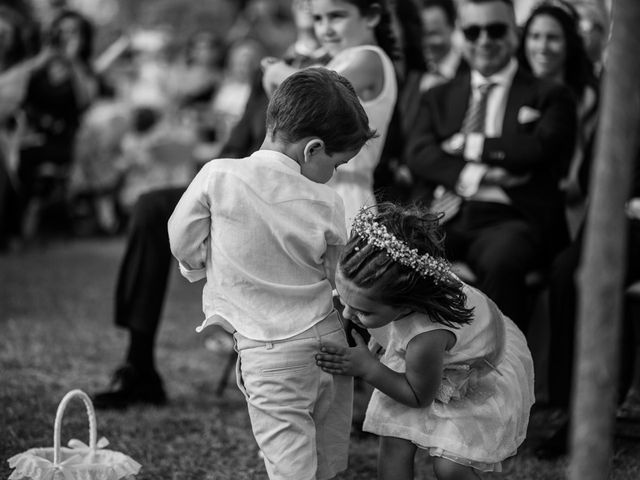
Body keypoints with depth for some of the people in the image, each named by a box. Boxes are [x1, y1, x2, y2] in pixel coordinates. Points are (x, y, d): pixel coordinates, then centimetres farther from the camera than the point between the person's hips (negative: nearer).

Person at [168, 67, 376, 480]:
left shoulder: (218, 177, -12)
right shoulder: (326, 204, -9)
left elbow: (184, 244, -1)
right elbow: (331, 277, 5)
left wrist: (206, 269, 19)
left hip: (270, 354, -2)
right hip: (328, 340, 2)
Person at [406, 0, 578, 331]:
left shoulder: (548, 96, 13)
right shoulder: (439, 97, 23)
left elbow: (539, 151, -6)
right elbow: (418, 155, 6)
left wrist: (468, 145, -1)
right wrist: (472, 175, -10)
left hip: (510, 219, -3)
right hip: (447, 217, 3)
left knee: (499, 261, -38)